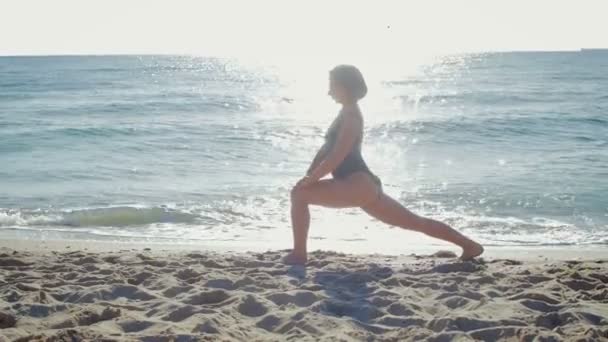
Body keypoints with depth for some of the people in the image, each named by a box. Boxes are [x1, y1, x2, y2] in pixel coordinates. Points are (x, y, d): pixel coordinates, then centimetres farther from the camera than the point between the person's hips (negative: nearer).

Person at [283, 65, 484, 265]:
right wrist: (308, 176, 15)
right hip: (365, 187, 11)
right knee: (415, 222, 14)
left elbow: (336, 158, -17)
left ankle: (298, 254, -10)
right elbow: (327, 151, 23)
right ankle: (469, 245, 18)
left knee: (300, 194, -14)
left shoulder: (351, 116, -9)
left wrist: (308, 180, -12)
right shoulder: (347, 114, 20)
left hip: (359, 185, -11)